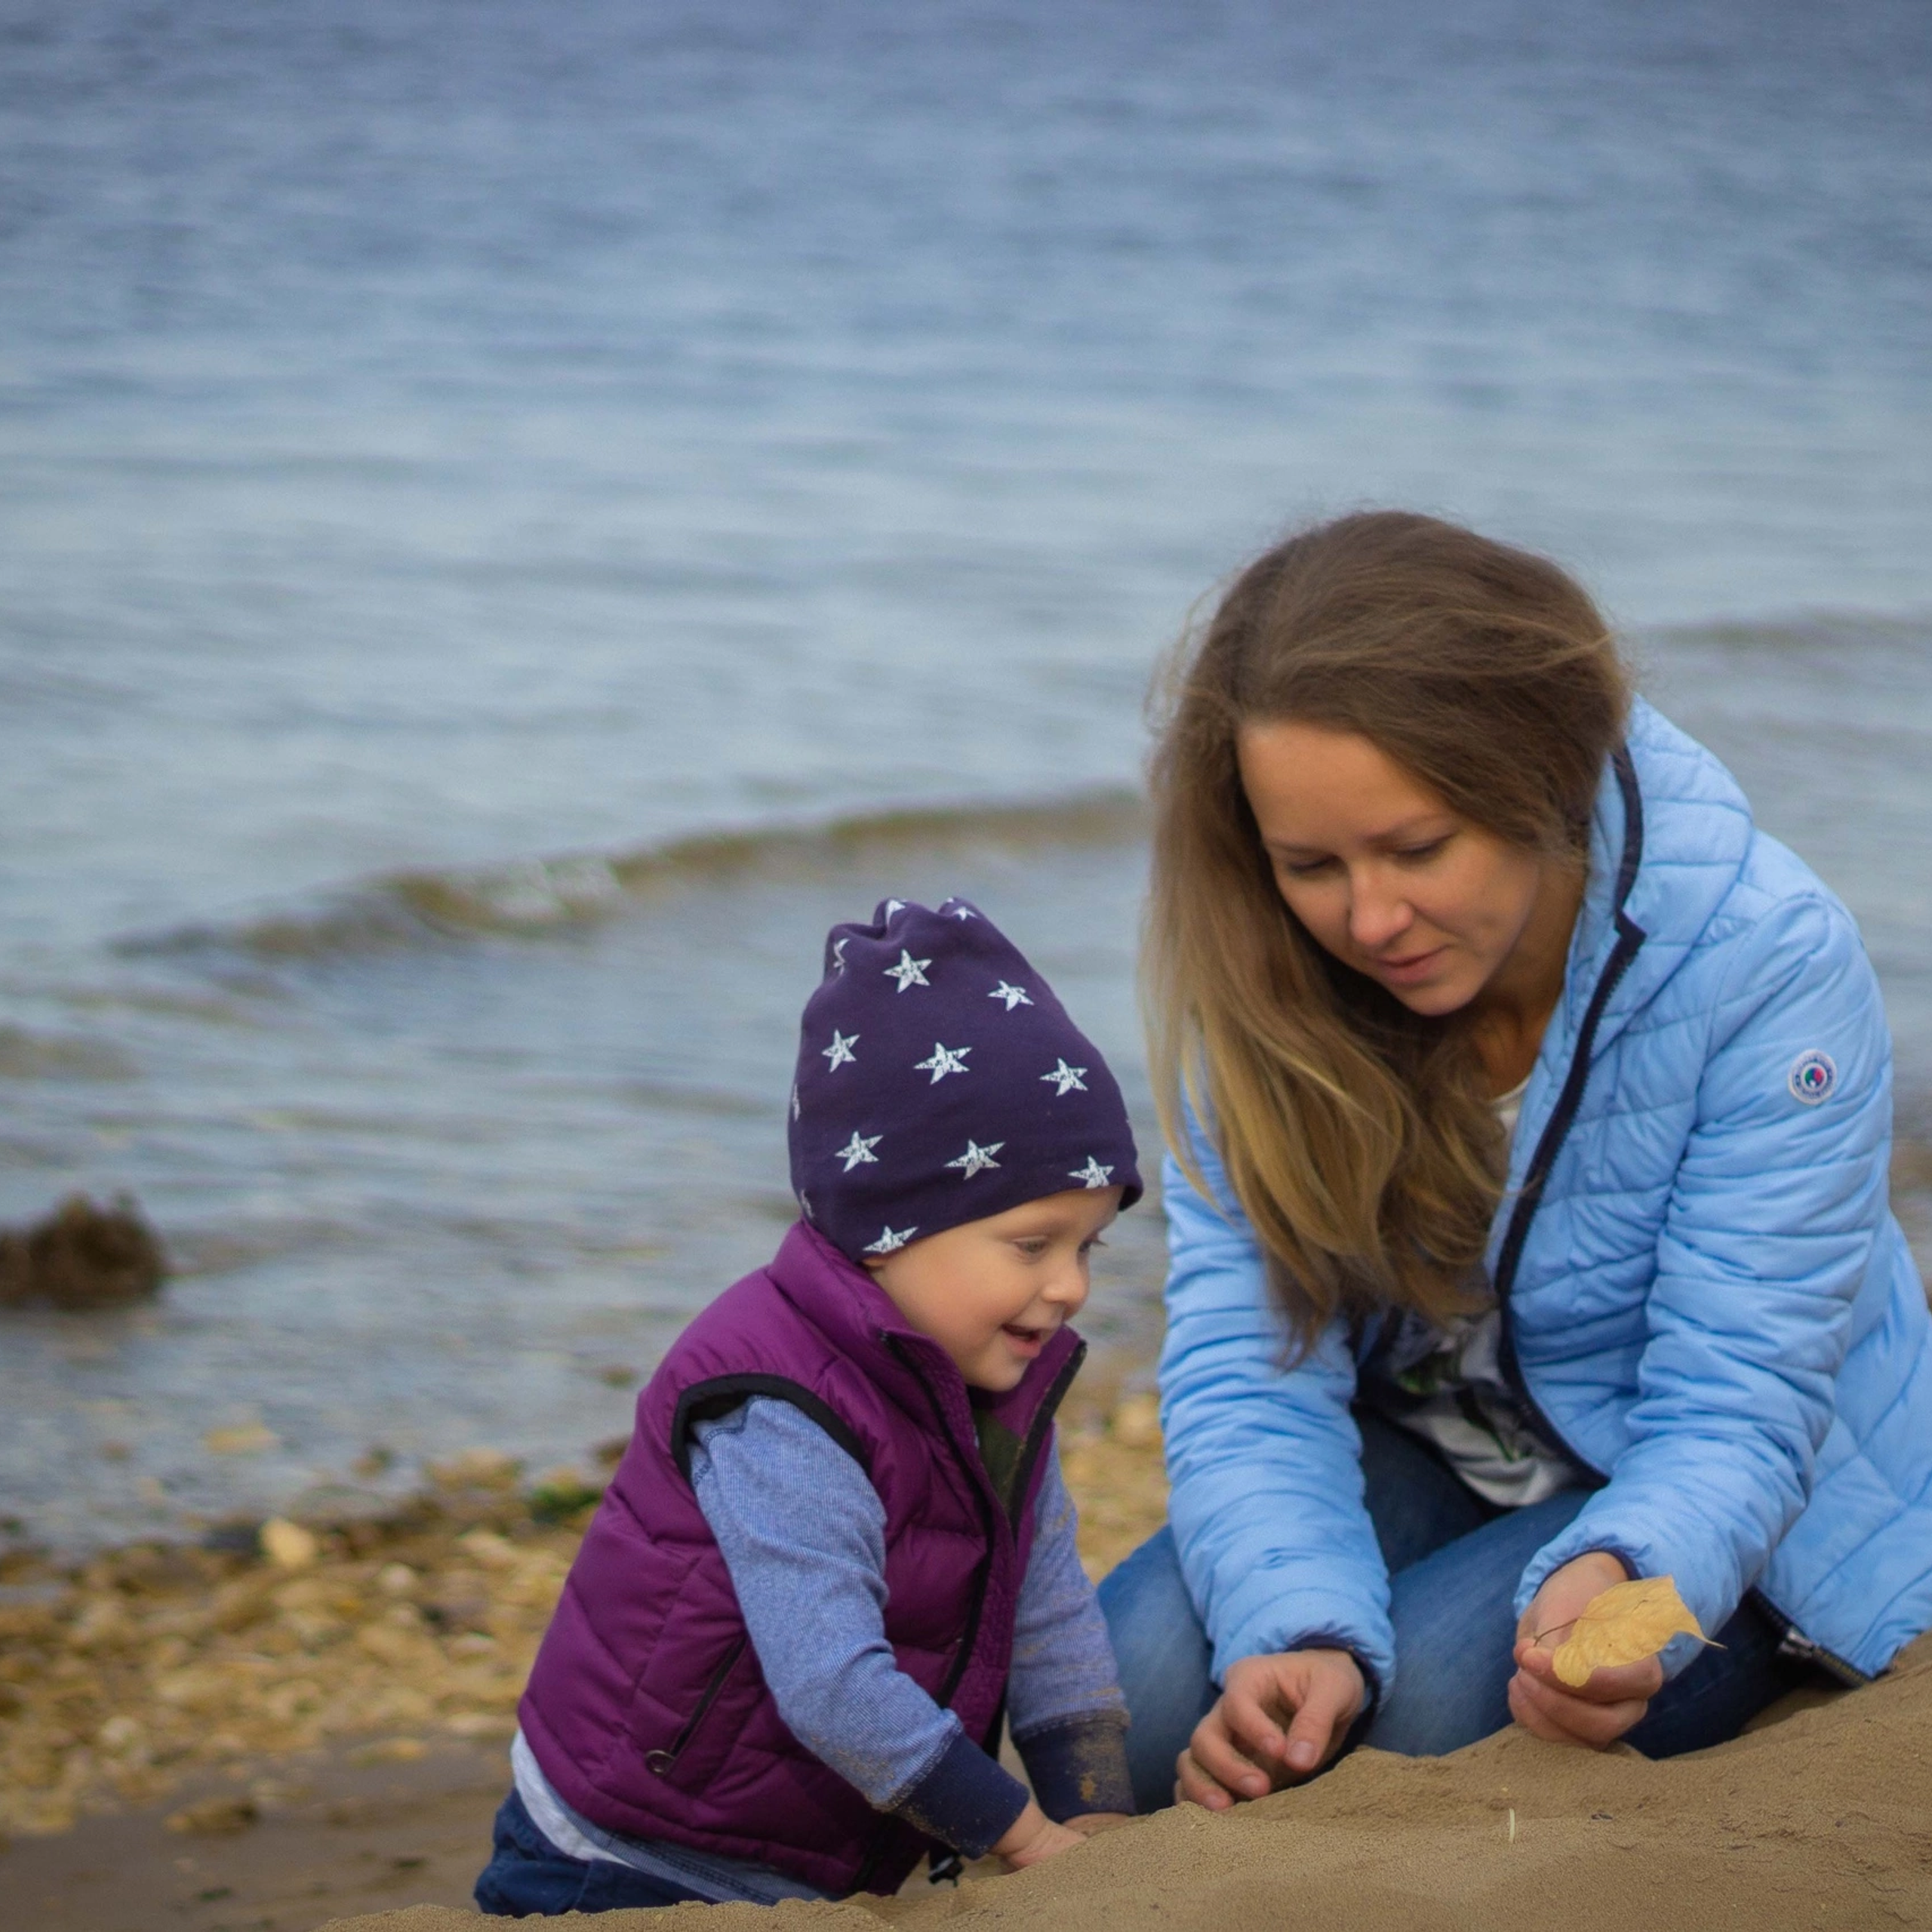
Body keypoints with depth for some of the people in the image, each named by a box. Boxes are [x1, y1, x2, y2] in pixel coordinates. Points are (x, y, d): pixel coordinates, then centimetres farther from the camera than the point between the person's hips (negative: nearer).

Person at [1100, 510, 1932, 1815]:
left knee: (1425, 1703, -31)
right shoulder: (1268, 977, -15)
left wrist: (1620, 1585, -48)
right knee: (1132, 1693, -23)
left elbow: (1732, 1403, -25)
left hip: (1709, 1518, -3)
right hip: (1423, 1453, 3)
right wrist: (1298, 1627, -40)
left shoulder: (1767, 962, -25)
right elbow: (1245, 1358, -19)